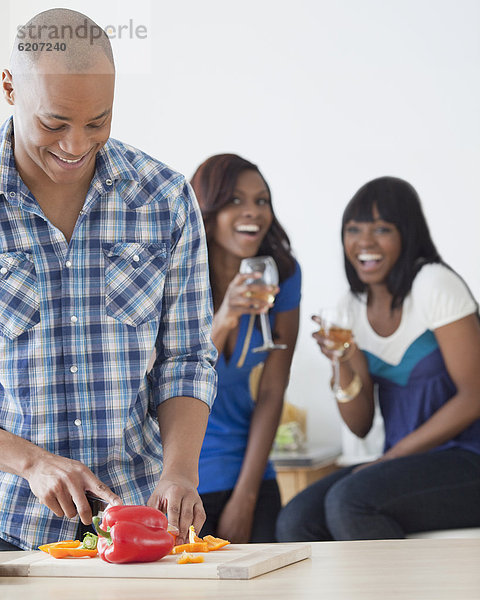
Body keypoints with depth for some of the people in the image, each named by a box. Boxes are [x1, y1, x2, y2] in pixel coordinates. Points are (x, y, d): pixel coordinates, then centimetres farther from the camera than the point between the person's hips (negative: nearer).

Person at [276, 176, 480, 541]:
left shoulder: (435, 285, -10)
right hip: (402, 464, 7)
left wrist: (393, 456, -12)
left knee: (348, 500, -29)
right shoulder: (353, 307, 9)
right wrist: (346, 363, -11)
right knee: (295, 522, -14)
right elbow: (360, 426, 8)